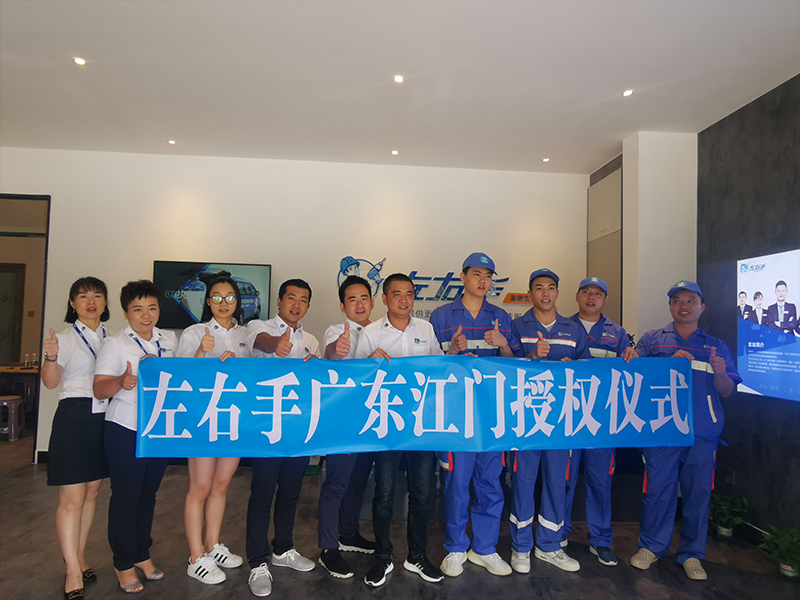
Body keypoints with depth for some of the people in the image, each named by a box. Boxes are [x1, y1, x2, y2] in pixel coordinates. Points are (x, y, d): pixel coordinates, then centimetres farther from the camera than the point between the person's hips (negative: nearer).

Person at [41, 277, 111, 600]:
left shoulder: (111, 337, 10)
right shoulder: (66, 337, -4)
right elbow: (50, 382, -13)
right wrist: (50, 357, -30)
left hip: (104, 417, 5)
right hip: (74, 417, -5)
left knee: (92, 491, 14)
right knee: (72, 498, -3)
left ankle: (79, 558, 28)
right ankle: (73, 573, 7)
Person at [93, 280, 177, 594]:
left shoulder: (169, 340, 7)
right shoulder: (114, 344, -6)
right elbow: (99, 389, -12)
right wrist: (122, 381, -33)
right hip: (125, 429, -4)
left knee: (148, 494, 15)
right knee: (125, 496, 5)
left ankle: (143, 555, 33)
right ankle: (124, 564, 23)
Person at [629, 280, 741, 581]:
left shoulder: (716, 346, 14)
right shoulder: (652, 340, 9)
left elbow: (727, 391, 9)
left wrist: (720, 373, -13)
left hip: (703, 432, 2)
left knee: (698, 492, 7)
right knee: (657, 489, 2)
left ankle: (691, 554, 24)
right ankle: (651, 546, 20)